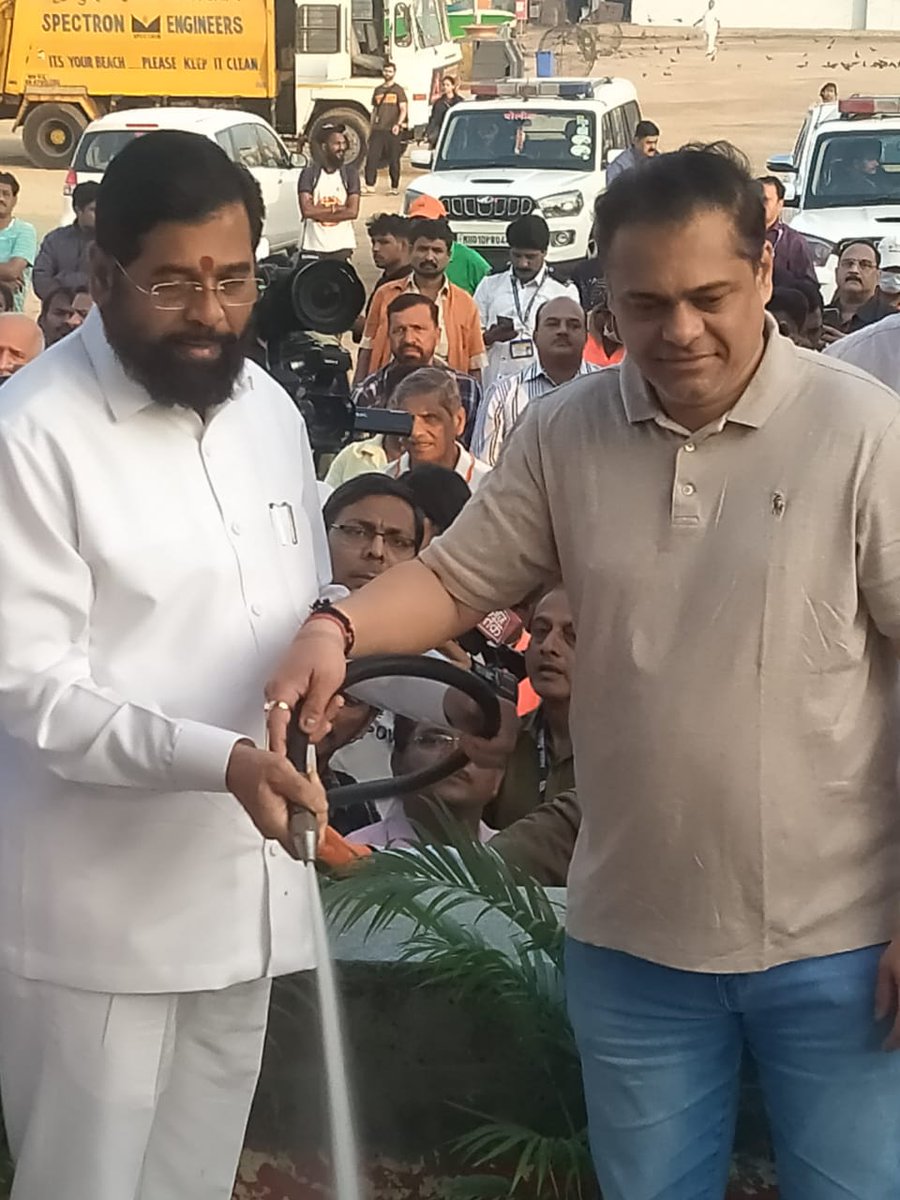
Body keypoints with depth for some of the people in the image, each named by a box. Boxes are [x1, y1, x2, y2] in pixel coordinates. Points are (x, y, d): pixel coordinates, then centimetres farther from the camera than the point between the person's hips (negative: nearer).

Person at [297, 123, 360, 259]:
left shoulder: (350, 174, 3)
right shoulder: (309, 174, 0)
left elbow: (353, 211, -7)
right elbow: (307, 210, -11)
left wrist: (319, 212, -10)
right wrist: (336, 208, -10)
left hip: (342, 245, 1)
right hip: (313, 246, -1)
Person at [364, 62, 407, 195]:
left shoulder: (398, 90, 3)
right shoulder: (378, 90, 16)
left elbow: (403, 109, -3)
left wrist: (398, 124, -20)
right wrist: (371, 128, 15)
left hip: (392, 130, -4)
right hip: (378, 129, 4)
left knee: (394, 159, 0)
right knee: (371, 157, -5)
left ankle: (395, 187, 6)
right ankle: (369, 185, -3)